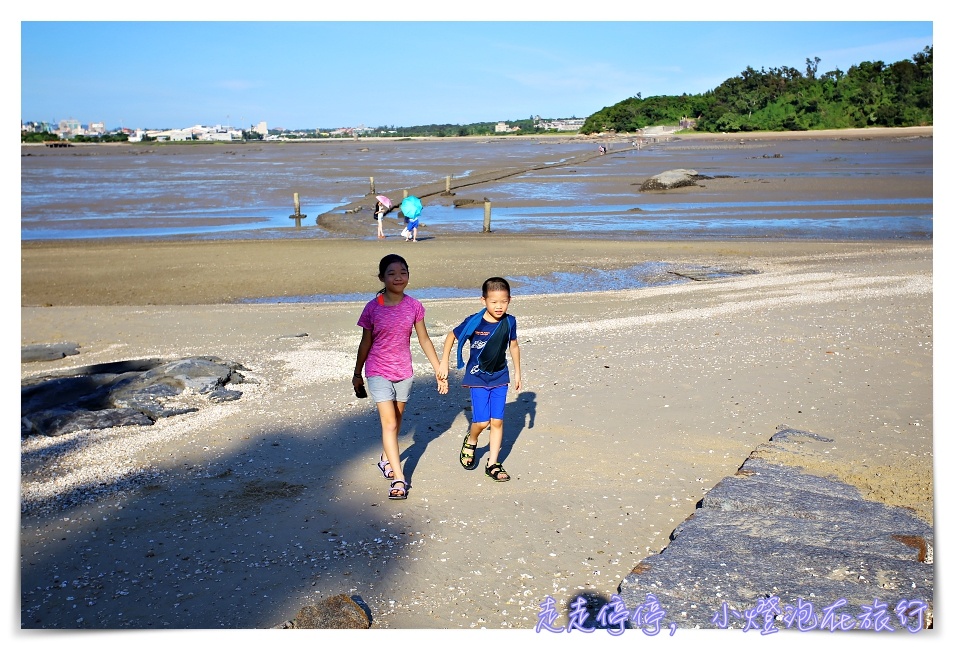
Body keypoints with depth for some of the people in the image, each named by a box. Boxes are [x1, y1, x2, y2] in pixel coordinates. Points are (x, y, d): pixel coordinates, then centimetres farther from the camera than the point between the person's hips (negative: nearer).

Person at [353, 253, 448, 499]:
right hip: (378, 372, -3)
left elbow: (424, 340, 2)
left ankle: (386, 459, 40)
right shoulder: (373, 308, -12)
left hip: (404, 372, 3)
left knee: (397, 419, 17)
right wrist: (357, 374, 8)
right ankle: (399, 478, -11)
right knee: (389, 422, -9)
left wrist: (439, 370, 3)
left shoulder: (414, 306, -5)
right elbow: (365, 343, -1)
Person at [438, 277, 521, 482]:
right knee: (482, 421, -8)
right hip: (478, 378, -3)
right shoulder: (474, 322, -18)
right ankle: (470, 441, 26)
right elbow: (451, 336, -3)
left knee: (497, 421, 3)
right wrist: (444, 363, -3)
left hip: (500, 377, 3)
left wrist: (517, 373, 14)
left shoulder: (509, 322, -8)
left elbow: (513, 346, 9)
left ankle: (493, 464, 14)